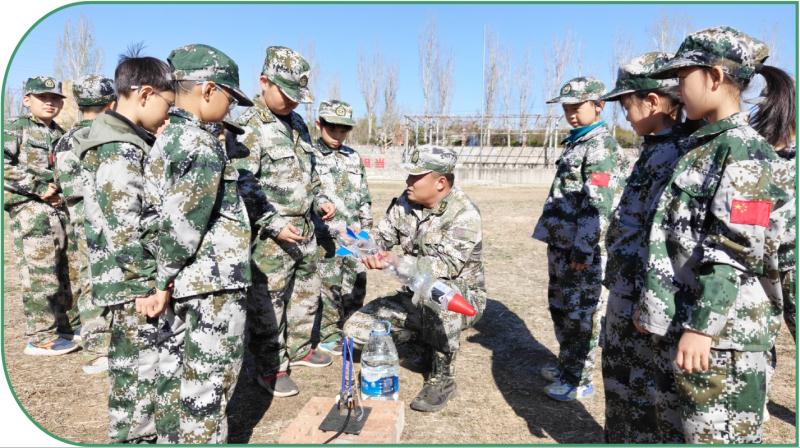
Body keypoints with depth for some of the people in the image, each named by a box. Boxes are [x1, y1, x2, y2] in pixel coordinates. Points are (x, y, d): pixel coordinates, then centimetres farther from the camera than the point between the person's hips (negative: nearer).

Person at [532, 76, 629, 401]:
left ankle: (579, 379, 14)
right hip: (560, 244, 10)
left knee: (581, 313, 1)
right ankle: (567, 365, 34)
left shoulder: (603, 147, -12)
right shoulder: (575, 144, 17)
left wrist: (582, 250, -22)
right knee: (560, 307, 18)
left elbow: (598, 206, -20)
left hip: (582, 249, -9)